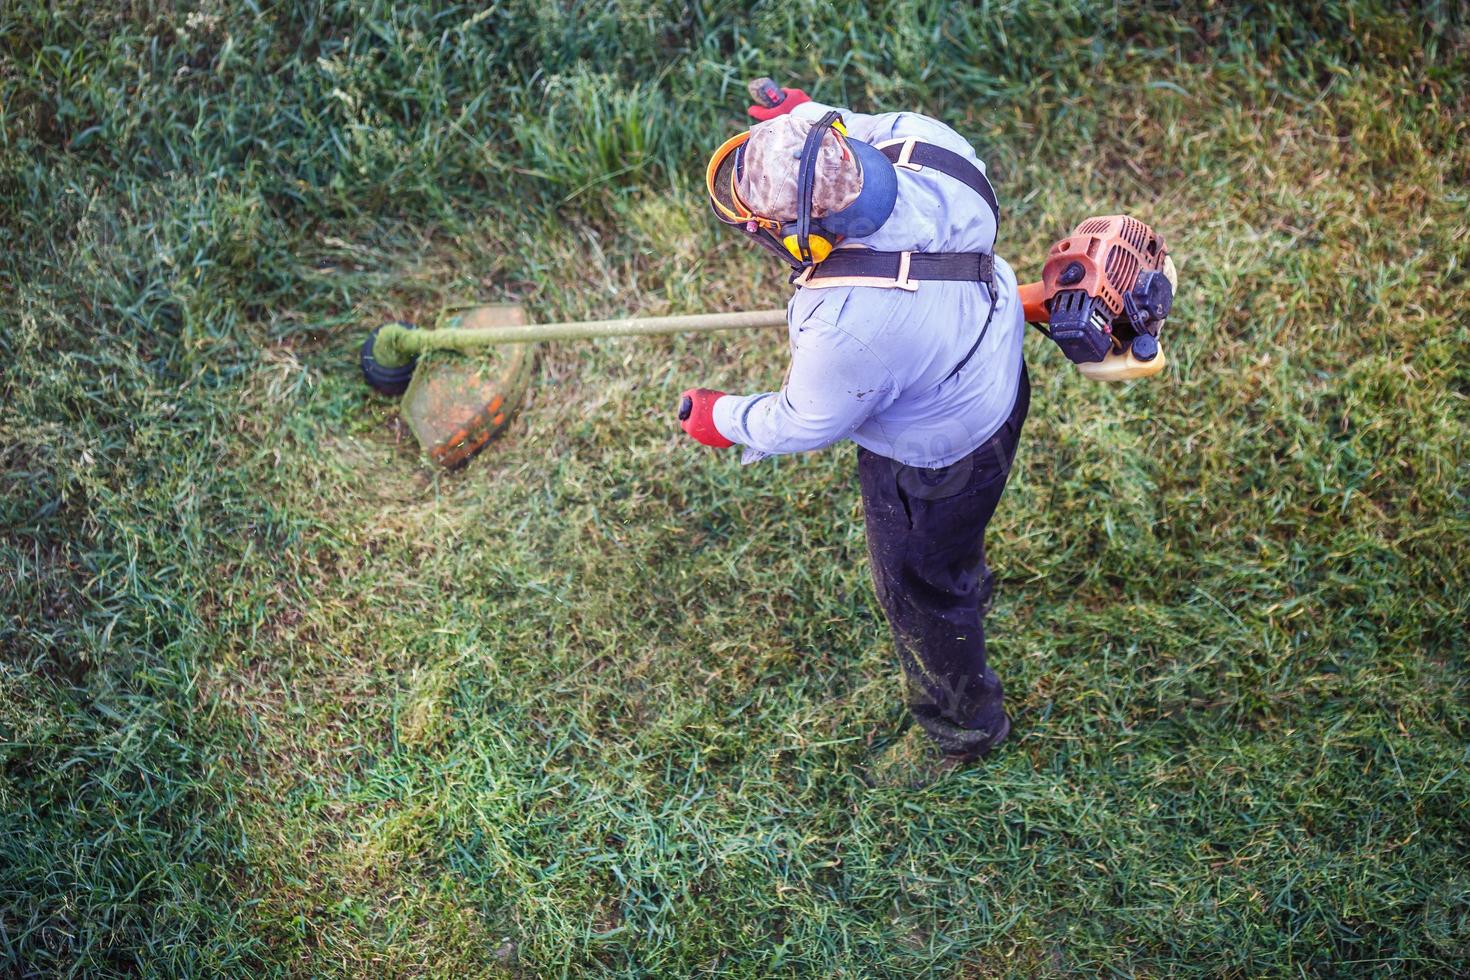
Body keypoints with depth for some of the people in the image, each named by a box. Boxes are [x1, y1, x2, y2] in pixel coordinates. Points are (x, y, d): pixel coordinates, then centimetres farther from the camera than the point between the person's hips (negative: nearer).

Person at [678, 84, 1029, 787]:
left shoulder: (847, 327, -46)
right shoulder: (923, 140, -29)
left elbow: (806, 424, -24)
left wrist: (724, 422, -6)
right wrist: (806, 117, -5)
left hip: (933, 459, -7)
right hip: (991, 374, 8)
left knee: (918, 594, 22)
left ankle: (958, 728, 50)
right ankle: (966, 583, 74)